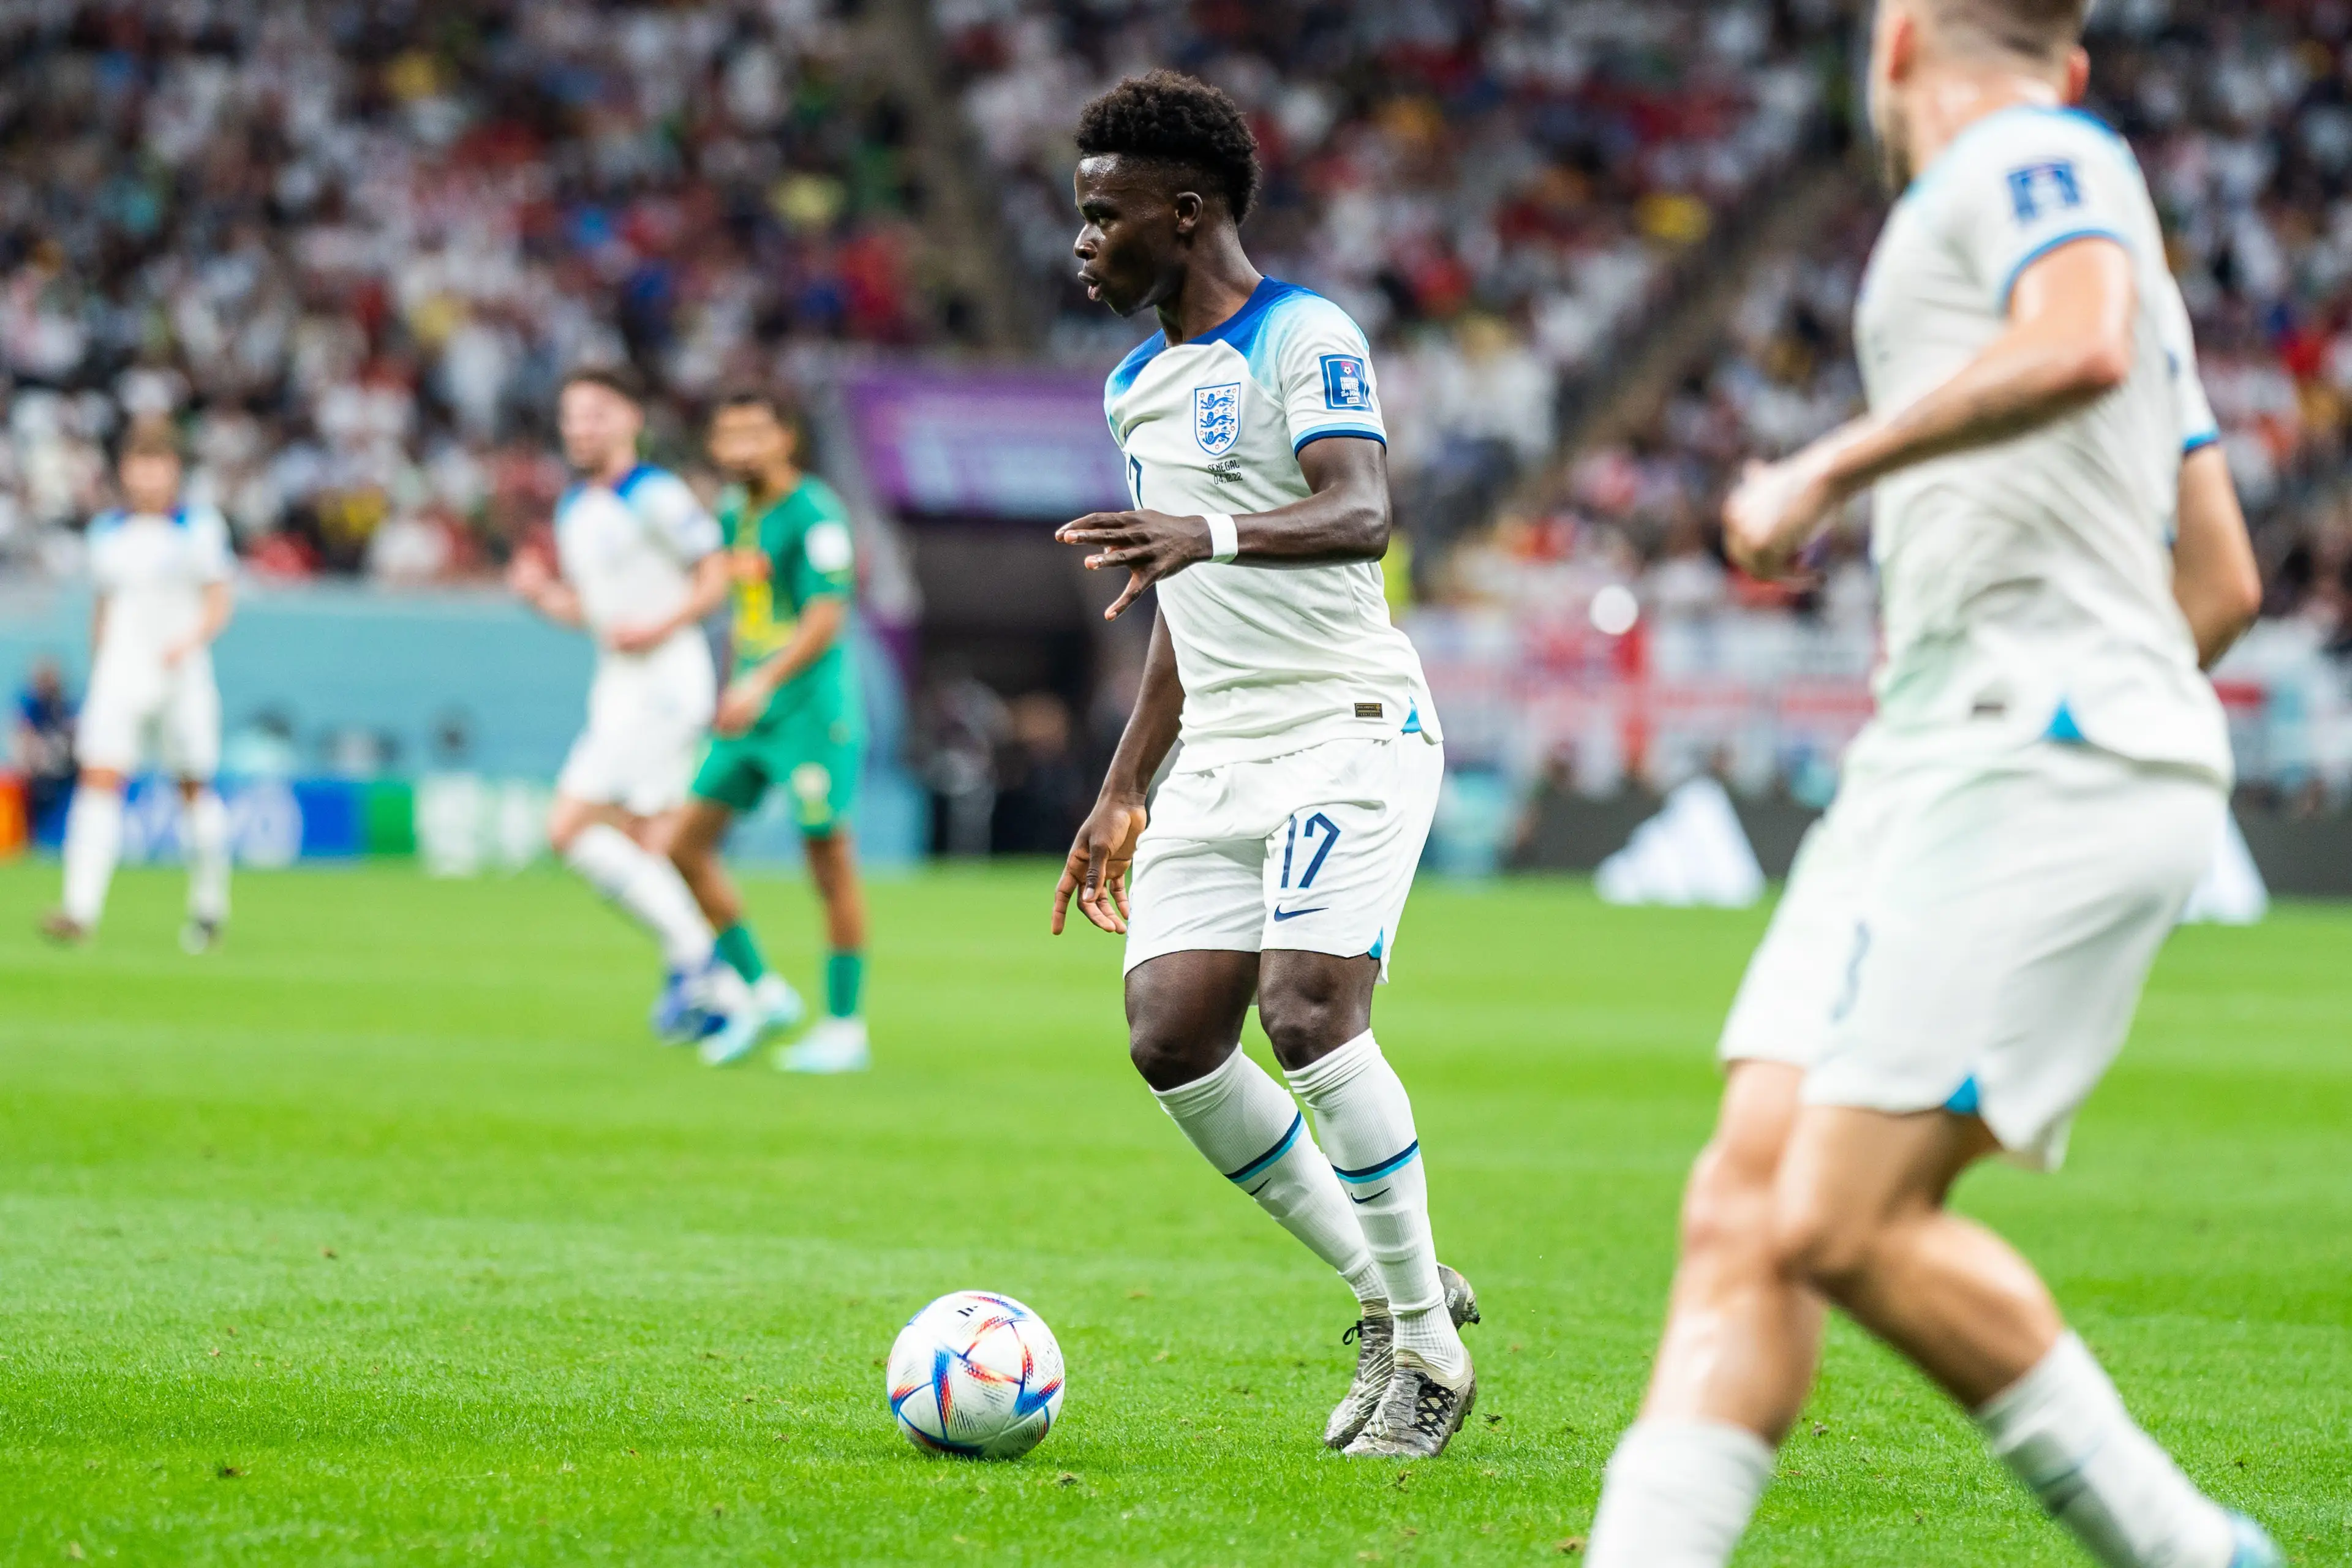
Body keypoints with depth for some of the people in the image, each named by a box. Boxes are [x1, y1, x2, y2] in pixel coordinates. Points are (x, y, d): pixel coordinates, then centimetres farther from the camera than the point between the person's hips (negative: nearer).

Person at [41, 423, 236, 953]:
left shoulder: (201, 528, 0)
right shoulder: (107, 531, 10)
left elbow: (220, 601, -1)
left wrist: (191, 641, -19)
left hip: (181, 678, -2)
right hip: (119, 677, 2)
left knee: (194, 790, 7)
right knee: (98, 784, -14)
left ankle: (210, 904, 27)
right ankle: (81, 910, -22)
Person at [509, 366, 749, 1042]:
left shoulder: (654, 497, -11)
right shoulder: (573, 510, 15)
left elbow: (719, 574, -11)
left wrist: (661, 627, -22)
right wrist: (541, 594, 4)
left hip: (665, 686, -9)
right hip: (618, 691, 9)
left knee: (572, 829, -15)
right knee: (638, 851, 8)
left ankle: (693, 957, -8)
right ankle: (721, 997, 14)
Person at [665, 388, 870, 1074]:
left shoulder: (815, 514, -13)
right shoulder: (735, 512, 12)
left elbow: (826, 619, -19)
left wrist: (763, 684, -28)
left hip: (811, 712, -8)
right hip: (749, 710, 8)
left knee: (830, 864, -3)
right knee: (687, 845, 4)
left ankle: (846, 1029, 6)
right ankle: (764, 992, 16)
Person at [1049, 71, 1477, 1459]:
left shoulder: (1306, 339, -8)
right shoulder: (1139, 385, 18)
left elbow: (1363, 514, -26)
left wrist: (1214, 534, -44)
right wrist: (1124, 793, 24)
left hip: (1348, 729, -8)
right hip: (1219, 753, 8)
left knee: (1307, 1011, -21)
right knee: (1170, 1034, -6)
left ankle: (1429, 1348, -8)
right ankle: (1392, 1291, 9)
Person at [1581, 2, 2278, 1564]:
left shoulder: (2026, 156, 0)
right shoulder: (2085, 218, 28)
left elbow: (2080, 345, -24)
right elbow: (2223, 581, 30)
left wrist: (1833, 465, -17)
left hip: (2039, 761, -10)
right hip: (1927, 765, 10)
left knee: (1846, 1225, -16)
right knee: (1743, 1207, -4)